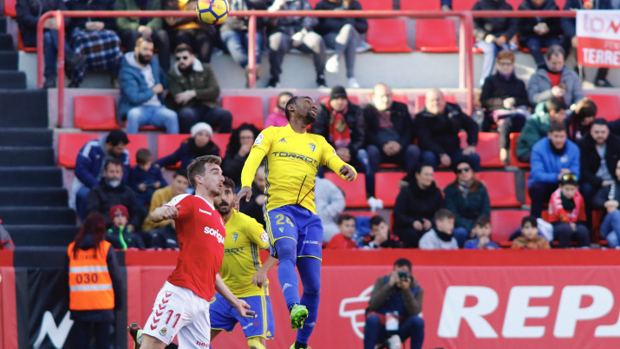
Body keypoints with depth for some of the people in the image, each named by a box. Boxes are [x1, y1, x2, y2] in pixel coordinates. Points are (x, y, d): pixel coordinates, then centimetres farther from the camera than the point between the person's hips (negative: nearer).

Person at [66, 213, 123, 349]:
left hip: (78, 306, 3)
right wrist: (118, 302, 6)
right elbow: (116, 278, -3)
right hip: (102, 306, -3)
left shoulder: (72, 249, 6)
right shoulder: (106, 249, -3)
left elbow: (67, 278, 11)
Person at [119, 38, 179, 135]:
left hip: (156, 108, 5)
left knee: (172, 116, -28)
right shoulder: (127, 71, -8)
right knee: (133, 114, -41)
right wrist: (153, 91, -5)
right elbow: (134, 98, -18)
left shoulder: (154, 63, 16)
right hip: (137, 108, -5)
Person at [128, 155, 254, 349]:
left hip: (203, 301, 7)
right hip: (180, 292, -7)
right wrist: (163, 212, -39)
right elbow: (154, 216, -15)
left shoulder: (218, 220, 28)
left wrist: (234, 301, 30)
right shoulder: (189, 202, 5)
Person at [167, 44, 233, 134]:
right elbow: (178, 99, -1)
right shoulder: (172, 75, 9)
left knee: (226, 115, -31)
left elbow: (215, 91, 3)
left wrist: (194, 93, -8)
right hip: (188, 108, -2)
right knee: (186, 115, -40)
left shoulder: (206, 68, 14)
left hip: (208, 107, 2)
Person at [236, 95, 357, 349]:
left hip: (308, 213, 4)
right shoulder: (272, 134, 14)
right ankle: (294, 308, -54)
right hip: (279, 208, -4)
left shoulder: (319, 143, 24)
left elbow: (339, 165, 13)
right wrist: (246, 185, -22)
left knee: (313, 285, -1)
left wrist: (348, 170, -12)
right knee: (287, 253, -34)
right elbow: (253, 159, -1)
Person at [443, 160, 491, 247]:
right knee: (460, 233, -37)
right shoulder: (450, 190, 4)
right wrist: (470, 229, -19)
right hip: (459, 226, -1)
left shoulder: (481, 188, 10)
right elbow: (452, 214, -6)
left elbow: (486, 211, 5)